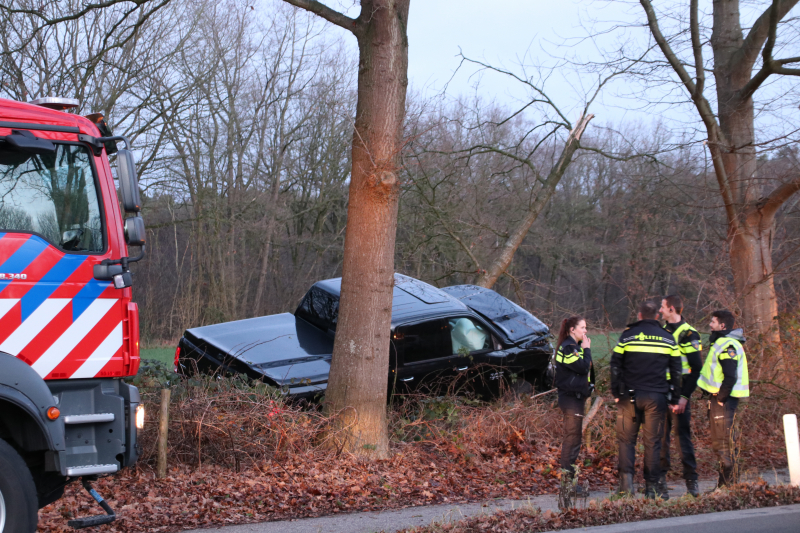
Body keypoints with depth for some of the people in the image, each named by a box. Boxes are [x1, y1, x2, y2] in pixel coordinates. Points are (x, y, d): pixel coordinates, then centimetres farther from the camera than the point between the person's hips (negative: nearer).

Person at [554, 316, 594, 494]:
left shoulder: (575, 347, 18)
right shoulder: (567, 347, -13)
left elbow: (586, 368, 19)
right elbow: (582, 367, -20)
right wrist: (587, 349, -10)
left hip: (577, 397, 11)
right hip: (570, 398, -11)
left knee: (574, 437, 13)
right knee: (572, 437, -10)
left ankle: (568, 478, 18)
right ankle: (567, 479, -9)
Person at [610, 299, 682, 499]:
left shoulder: (628, 335, 2)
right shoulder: (668, 338, 7)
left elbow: (615, 365, 1)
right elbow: (676, 370, 9)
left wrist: (616, 393, 7)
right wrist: (674, 398, 14)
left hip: (630, 396, -1)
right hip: (656, 397, 1)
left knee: (626, 439, 7)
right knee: (653, 441, 5)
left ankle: (626, 481, -5)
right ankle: (651, 486, 4)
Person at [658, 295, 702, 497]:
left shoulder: (689, 334, -7)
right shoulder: (662, 331, 14)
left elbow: (696, 369, -9)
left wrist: (684, 397, -15)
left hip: (679, 393, -6)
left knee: (683, 434, -4)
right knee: (661, 434, 5)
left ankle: (691, 480, 0)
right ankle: (660, 476, 11)